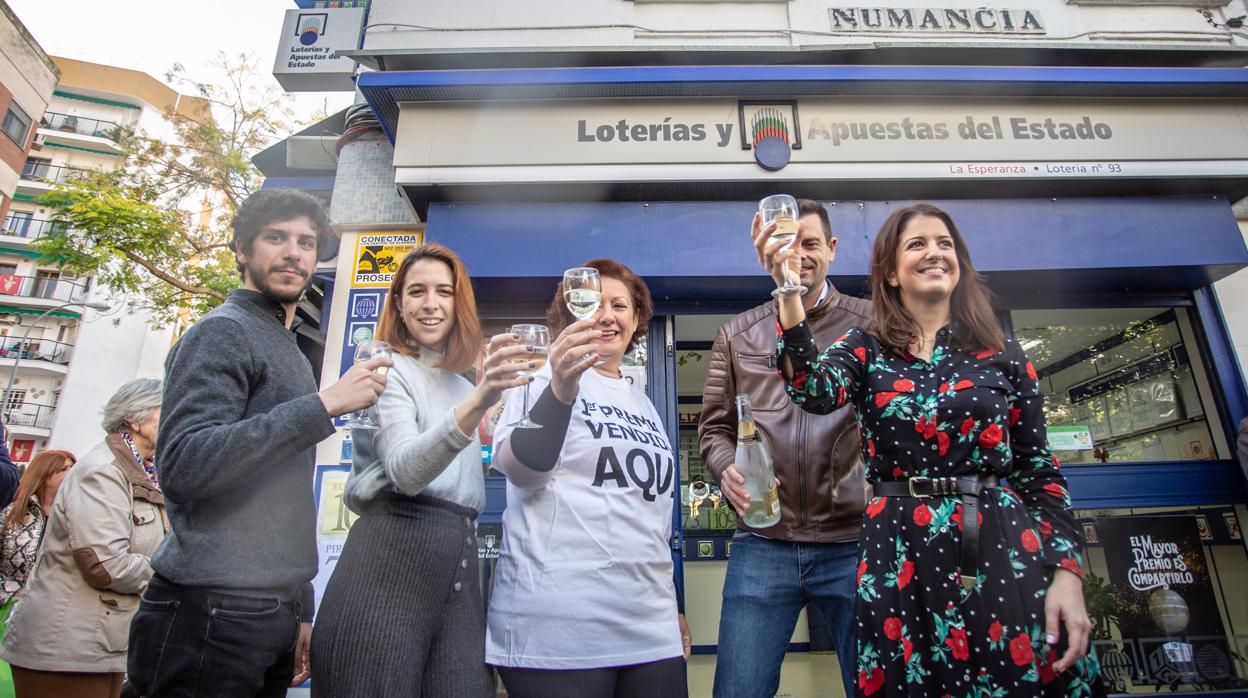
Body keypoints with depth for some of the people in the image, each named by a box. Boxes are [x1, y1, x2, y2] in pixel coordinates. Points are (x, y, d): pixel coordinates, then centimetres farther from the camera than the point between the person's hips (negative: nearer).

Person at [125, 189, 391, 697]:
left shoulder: (289, 352, 17)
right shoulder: (223, 332, -9)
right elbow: (183, 466, -23)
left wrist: (301, 610, 17)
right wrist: (324, 404, -24)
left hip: (273, 614, 8)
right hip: (212, 615, -8)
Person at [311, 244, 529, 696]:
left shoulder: (464, 386, 20)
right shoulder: (386, 368, -1)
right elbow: (406, 471, -20)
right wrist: (477, 404, -36)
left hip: (460, 565, 6)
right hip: (391, 558, -6)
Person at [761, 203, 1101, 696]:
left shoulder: (1003, 356, 7)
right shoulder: (865, 351, 4)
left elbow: (1040, 472, 7)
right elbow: (815, 392, -19)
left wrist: (1067, 572, -3)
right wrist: (788, 292, -30)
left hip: (1004, 552, 1)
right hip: (901, 557, -1)